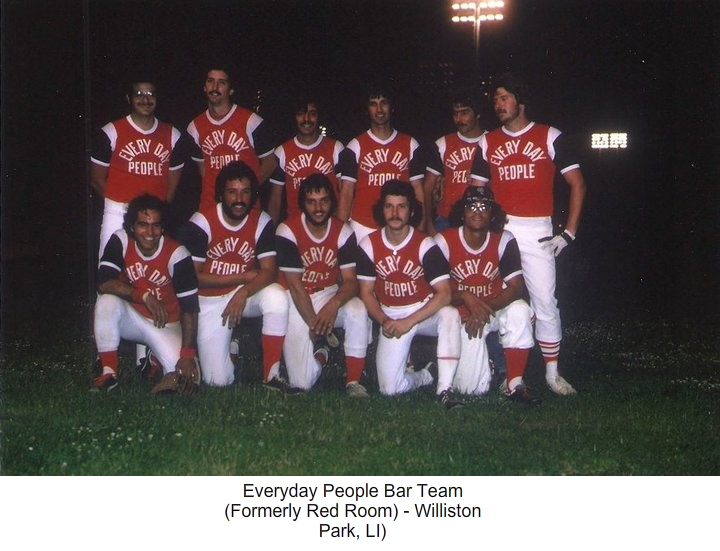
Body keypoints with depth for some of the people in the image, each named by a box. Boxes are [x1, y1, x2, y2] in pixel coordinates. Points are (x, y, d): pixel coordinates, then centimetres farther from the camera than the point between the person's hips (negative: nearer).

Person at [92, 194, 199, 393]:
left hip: (166, 325, -3)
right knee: (107, 302, -31)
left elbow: (189, 308, -18)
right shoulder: (120, 241, -13)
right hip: (131, 316, 3)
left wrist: (187, 355, -24)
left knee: (187, 376, -27)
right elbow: (103, 284, -23)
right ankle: (109, 372, -17)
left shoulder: (177, 254, -19)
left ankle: (154, 357, 2)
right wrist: (145, 296, -31)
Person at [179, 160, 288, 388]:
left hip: (247, 293, 2)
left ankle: (271, 375, -22)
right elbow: (192, 276, -14)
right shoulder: (201, 222, -14)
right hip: (210, 300, -2)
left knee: (277, 297, -34)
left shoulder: (262, 222, -8)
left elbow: (270, 271, -14)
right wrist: (243, 277, -15)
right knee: (218, 380, -12)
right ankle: (228, 343, 23)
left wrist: (243, 292, -33)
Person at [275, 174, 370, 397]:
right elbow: (295, 285, -14)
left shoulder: (343, 232, -5)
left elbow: (350, 281, -11)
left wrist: (334, 304, -32)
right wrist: (313, 323, -17)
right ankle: (320, 351, 23)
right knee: (302, 383, -14)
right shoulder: (288, 231, -14)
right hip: (298, 302, -2)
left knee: (358, 311, -34)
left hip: (330, 294, 3)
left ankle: (353, 381, -17)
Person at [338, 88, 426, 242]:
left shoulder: (410, 144, 8)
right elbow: (347, 191, 3)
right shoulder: (356, 146, 4)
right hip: (363, 227, -1)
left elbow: (418, 188, 8)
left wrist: (421, 227, 0)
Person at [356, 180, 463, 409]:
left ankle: (445, 390, -30)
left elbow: (444, 294, -20)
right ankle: (428, 375, 17)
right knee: (390, 388, -15)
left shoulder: (425, 245, -13)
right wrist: (384, 321, -16)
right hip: (391, 318, 2)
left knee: (450, 315, -38)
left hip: (425, 312, -1)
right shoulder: (369, 245, -5)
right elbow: (366, 292, 1)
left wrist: (409, 322, -26)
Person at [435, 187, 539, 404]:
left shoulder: (504, 241, -7)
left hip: (495, 308, 2)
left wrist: (487, 309, -28)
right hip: (461, 314, -2)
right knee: (472, 388, -17)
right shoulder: (444, 241, -11)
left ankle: (515, 383, -21)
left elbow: (516, 287, -13)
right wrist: (466, 298, -29)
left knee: (519, 310, -35)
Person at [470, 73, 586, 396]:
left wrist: (569, 233, -4)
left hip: (537, 232, -3)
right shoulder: (488, 142, 12)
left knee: (545, 302, -4)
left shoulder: (548, 137, 2)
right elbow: (476, 191, 15)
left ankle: (552, 372, 7)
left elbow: (577, 184, 2)